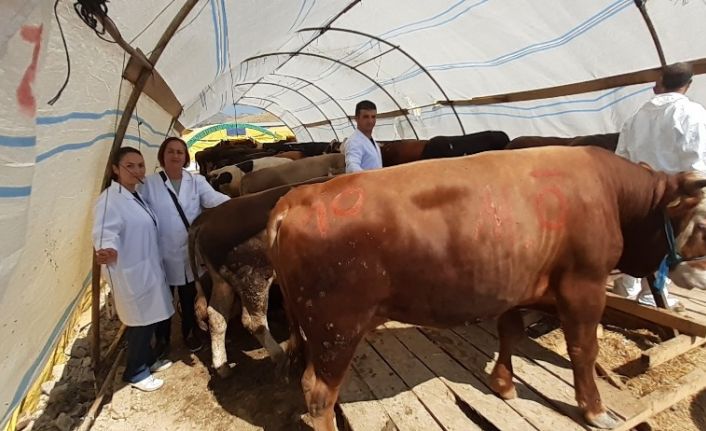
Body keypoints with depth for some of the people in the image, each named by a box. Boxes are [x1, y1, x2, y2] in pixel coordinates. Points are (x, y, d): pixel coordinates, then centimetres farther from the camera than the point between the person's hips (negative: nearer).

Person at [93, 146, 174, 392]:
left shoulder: (137, 196, 10)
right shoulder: (110, 199, -19)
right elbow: (106, 232, -31)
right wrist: (109, 251, -51)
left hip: (148, 269, 9)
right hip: (131, 273, -9)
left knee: (150, 319, 19)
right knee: (140, 323, 3)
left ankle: (148, 359, 38)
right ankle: (135, 372, 23)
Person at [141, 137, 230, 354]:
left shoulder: (197, 181, -1)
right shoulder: (149, 184, -4)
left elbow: (214, 198, -15)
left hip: (190, 253, 1)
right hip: (162, 254, -1)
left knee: (189, 299, 19)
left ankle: (189, 333, 44)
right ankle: (162, 339, 41)